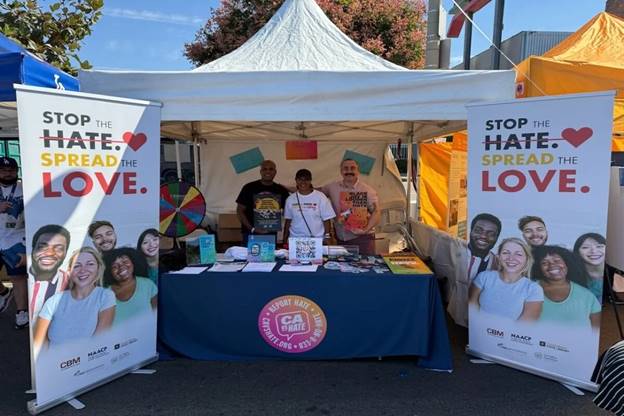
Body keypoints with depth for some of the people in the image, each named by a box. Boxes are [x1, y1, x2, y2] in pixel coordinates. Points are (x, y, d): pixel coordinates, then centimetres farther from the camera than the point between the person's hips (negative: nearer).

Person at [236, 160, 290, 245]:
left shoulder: (281, 190, 6)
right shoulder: (249, 188, -2)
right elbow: (240, 211, -2)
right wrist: (252, 229, -10)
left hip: (272, 235, 3)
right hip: (251, 235, -3)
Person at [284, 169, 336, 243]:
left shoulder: (320, 197, -1)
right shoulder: (291, 199, 7)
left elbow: (326, 220, 0)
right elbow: (288, 221, 12)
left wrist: (327, 237, -6)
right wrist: (285, 241, 9)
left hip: (317, 240, -2)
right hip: (295, 239, 2)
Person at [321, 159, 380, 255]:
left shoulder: (368, 190, -4)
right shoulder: (333, 187, 4)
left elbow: (376, 212, -7)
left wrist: (366, 229, -20)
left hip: (362, 238, -3)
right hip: (340, 239, 3)